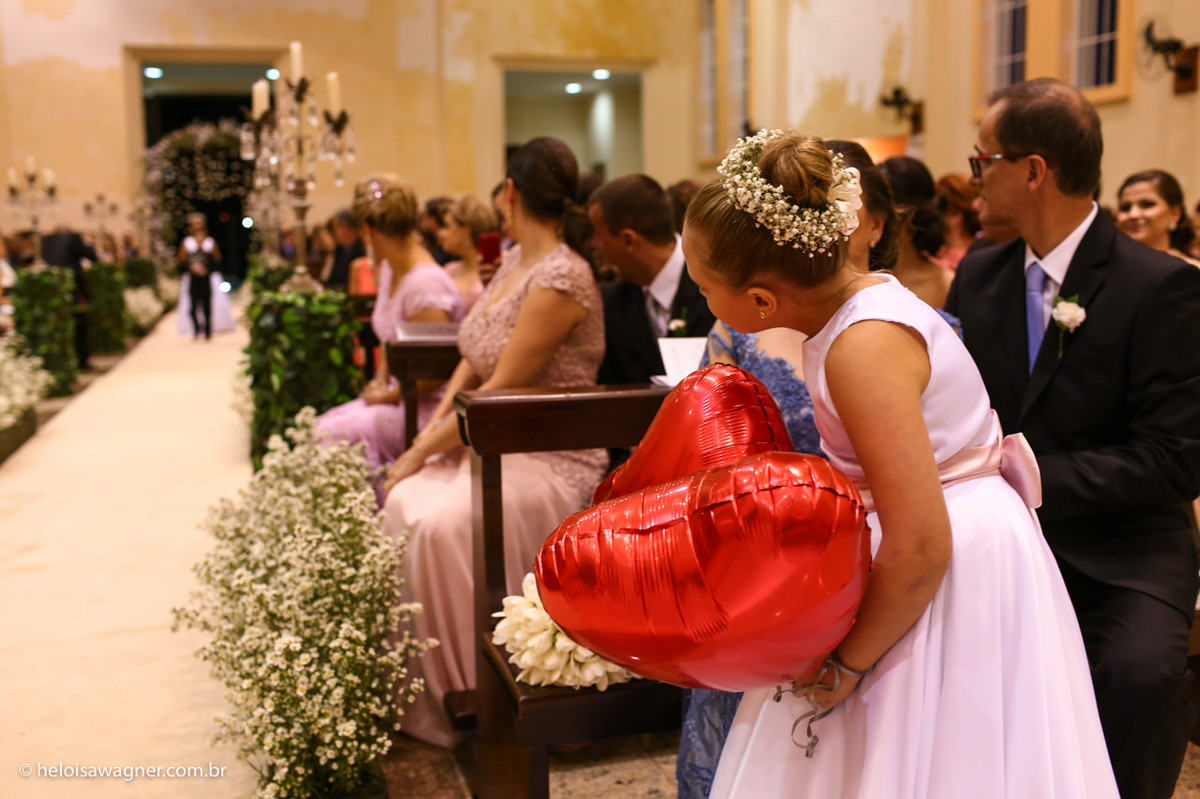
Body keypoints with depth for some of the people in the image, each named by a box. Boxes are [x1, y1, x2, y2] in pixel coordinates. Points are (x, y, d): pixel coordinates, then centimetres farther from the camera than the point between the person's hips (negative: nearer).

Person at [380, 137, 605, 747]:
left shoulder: (560, 278, -20)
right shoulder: (514, 261, 10)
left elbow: (501, 390, -21)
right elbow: (473, 360, 12)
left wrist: (423, 451, -14)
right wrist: (435, 428, -3)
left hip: (552, 460, -8)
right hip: (493, 442, 9)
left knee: (444, 524, -29)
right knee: (404, 503, -13)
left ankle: (460, 701, -7)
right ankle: (408, 681, 0)